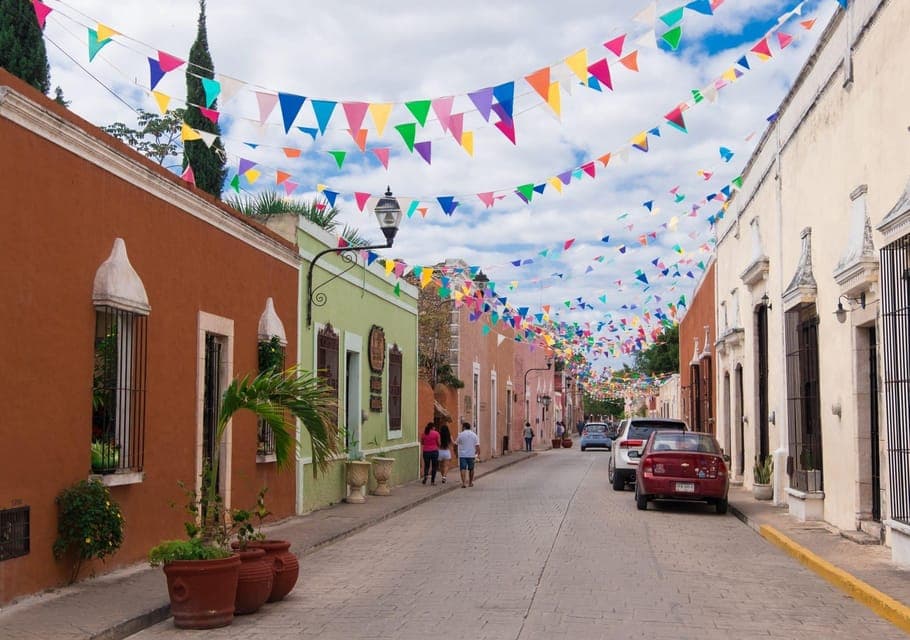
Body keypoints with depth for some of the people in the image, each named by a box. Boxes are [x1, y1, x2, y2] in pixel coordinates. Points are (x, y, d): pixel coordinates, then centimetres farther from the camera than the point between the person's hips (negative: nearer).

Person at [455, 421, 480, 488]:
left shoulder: (461, 435, -4)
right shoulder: (474, 435, 3)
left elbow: (456, 443, 7)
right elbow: (477, 445, -3)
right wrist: (478, 452, 8)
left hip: (462, 455, -3)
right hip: (471, 455, 3)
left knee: (463, 469, -4)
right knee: (471, 469, 15)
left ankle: (464, 482, -18)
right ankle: (470, 482, 23)